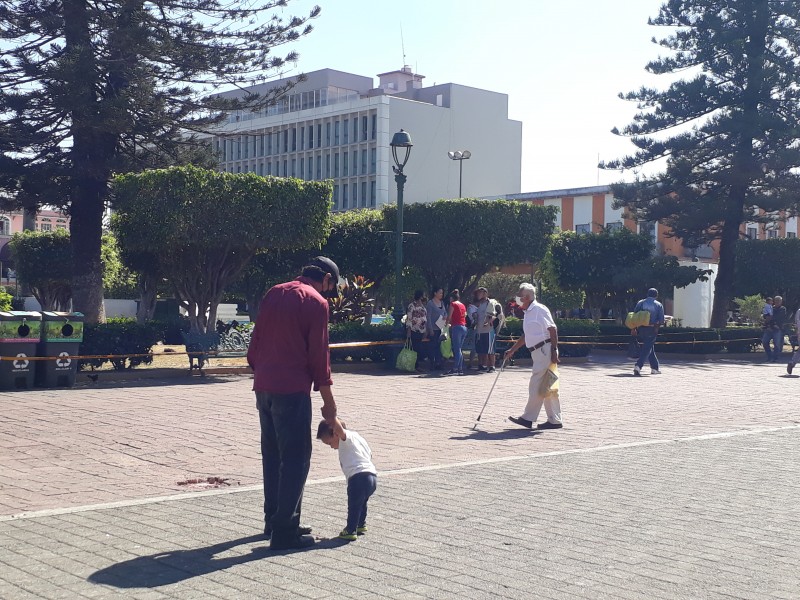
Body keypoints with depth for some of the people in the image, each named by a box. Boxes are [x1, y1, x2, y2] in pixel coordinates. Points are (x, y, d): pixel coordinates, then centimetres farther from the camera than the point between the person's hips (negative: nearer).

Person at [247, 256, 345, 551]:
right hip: (292, 390, -7)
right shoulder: (316, 302, -7)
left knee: (272, 456, 16)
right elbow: (319, 358, -9)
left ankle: (273, 521, 24)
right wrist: (329, 408, -3)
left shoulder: (274, 293, 14)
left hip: (263, 388, 8)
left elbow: (254, 345, 16)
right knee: (295, 460, -2)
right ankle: (285, 532, -2)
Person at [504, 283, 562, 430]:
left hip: (545, 350, -10)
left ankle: (528, 418, -2)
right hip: (538, 352, 10)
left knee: (536, 386, -6)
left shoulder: (539, 309, -11)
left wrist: (554, 350, -20)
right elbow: (525, 335, 27)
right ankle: (554, 420, 12)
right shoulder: (528, 313, 18)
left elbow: (553, 329, -16)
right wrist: (512, 350, 28)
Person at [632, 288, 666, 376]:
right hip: (652, 330, -3)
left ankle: (655, 368, 23)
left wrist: (634, 328, 2)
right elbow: (661, 320, -4)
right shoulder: (659, 305, 1)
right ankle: (638, 365, -22)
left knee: (650, 348, 17)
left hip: (641, 329, 3)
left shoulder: (640, 303, 4)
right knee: (647, 349, -4)